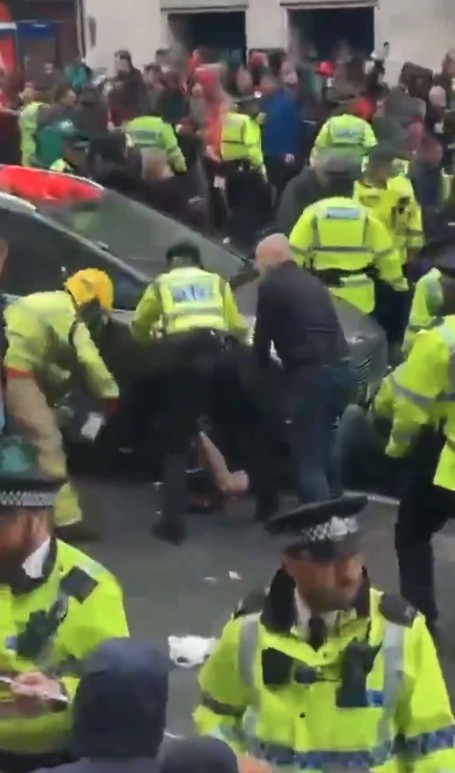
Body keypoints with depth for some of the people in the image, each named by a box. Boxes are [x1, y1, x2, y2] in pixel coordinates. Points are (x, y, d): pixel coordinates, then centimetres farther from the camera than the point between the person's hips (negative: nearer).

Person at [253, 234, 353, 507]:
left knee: (308, 456, -3)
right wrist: (287, 355, 40)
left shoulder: (271, 285, -2)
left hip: (312, 372, -8)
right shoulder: (312, 282, 21)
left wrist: (262, 363, 21)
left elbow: (263, 336, 2)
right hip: (341, 368, 8)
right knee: (323, 444, 23)